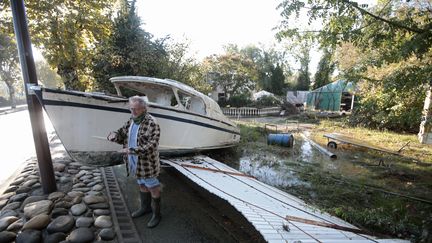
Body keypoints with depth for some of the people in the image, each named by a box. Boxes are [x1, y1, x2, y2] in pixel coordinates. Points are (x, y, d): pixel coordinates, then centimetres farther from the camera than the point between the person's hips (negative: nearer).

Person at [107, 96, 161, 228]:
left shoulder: (151, 124, -22)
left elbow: (151, 146, -27)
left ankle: (156, 214, 23)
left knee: (153, 187, 6)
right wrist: (114, 135, -11)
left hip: (148, 163, -8)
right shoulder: (131, 121, 5)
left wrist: (132, 150, -32)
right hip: (135, 162, 8)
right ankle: (145, 207, 44)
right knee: (142, 185, 24)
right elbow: (122, 133, 12)